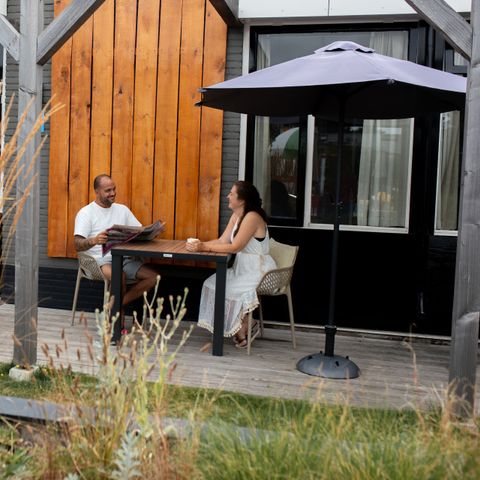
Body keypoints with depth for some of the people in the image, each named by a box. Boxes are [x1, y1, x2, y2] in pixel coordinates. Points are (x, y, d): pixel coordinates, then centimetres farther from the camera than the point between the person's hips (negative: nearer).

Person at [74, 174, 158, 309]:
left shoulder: (122, 209, 17)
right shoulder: (85, 212, 1)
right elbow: (78, 245, -10)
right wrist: (94, 240, -32)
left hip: (124, 258, 6)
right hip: (99, 260, -6)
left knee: (153, 276, -17)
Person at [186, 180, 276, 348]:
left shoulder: (252, 217, -20)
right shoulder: (236, 216, 9)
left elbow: (235, 246, -25)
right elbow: (222, 241, 5)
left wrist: (204, 247, -24)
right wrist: (200, 244, -10)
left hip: (259, 272, -9)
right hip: (243, 268, 9)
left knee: (226, 289, -17)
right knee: (212, 284, -2)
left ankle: (242, 332, 3)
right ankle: (242, 328, 4)